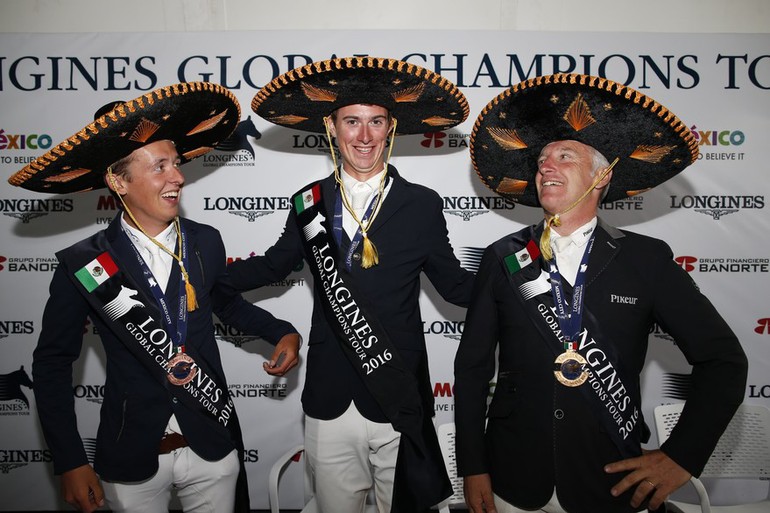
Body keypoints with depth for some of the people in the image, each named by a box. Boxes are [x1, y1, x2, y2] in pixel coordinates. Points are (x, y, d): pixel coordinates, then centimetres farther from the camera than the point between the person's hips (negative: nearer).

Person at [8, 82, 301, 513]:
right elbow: (52, 364, -3)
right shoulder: (83, 265, -13)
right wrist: (71, 463, -5)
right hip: (131, 460, -2)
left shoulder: (206, 242, -6)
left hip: (213, 448, 2)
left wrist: (282, 332, -2)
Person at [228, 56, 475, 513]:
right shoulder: (309, 203, 1)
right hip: (330, 406, 2)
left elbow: (455, 285, 2)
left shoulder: (422, 206, -5)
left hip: (400, 404, -2)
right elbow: (273, 266, 14)